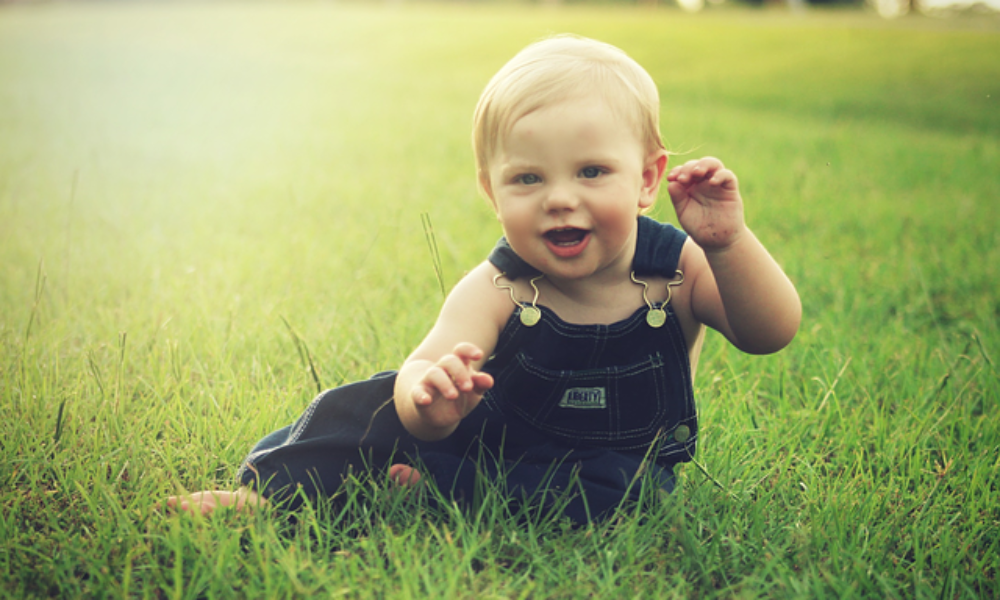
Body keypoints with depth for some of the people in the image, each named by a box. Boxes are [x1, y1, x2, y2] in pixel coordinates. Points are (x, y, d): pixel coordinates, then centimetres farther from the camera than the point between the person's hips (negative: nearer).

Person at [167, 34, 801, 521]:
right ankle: (276, 490, -8)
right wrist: (429, 397, -62)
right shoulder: (496, 291, -21)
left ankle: (434, 486, -26)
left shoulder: (679, 269, -17)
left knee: (615, 485, -34)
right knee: (386, 402, -19)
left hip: (618, 456, 0)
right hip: (495, 433, 0)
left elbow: (772, 332, -25)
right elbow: (424, 367, -35)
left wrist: (728, 244, -42)